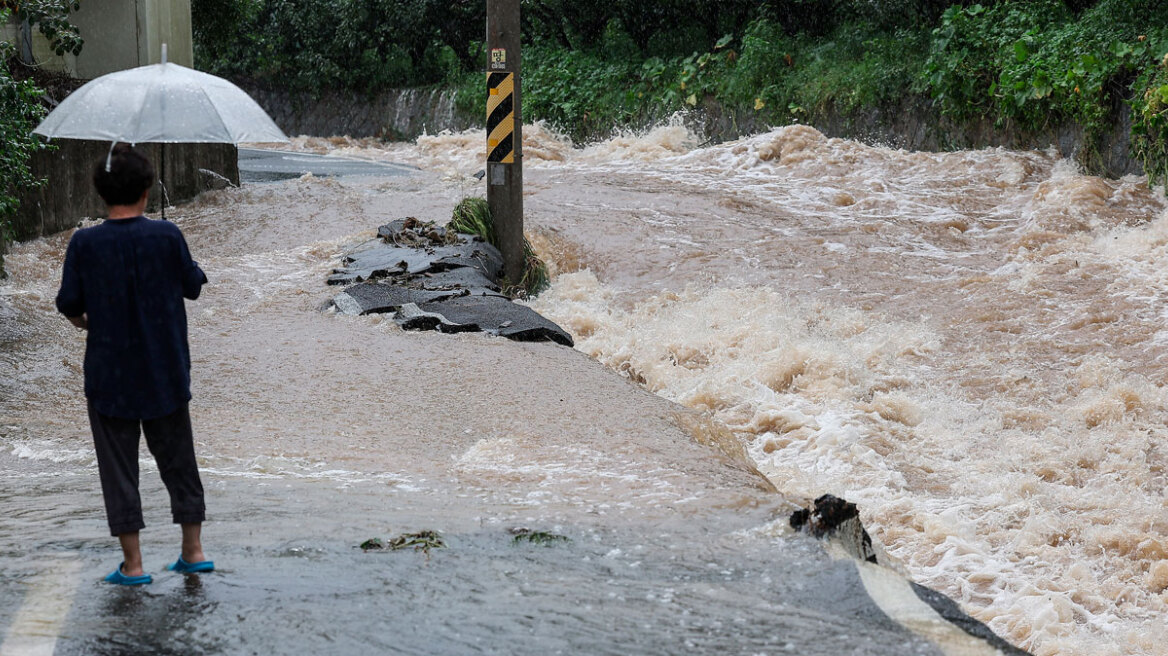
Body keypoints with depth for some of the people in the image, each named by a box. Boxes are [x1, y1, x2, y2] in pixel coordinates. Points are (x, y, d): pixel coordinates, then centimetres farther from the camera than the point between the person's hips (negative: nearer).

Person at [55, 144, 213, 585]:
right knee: (178, 460, 15)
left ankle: (132, 563, 7)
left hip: (108, 376, -1)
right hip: (166, 374, 1)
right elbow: (193, 286, 3)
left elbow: (69, 305, -5)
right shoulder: (167, 237, -10)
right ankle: (193, 551, 21)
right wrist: (192, 268, 24)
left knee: (118, 466, 7)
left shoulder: (84, 244, -11)